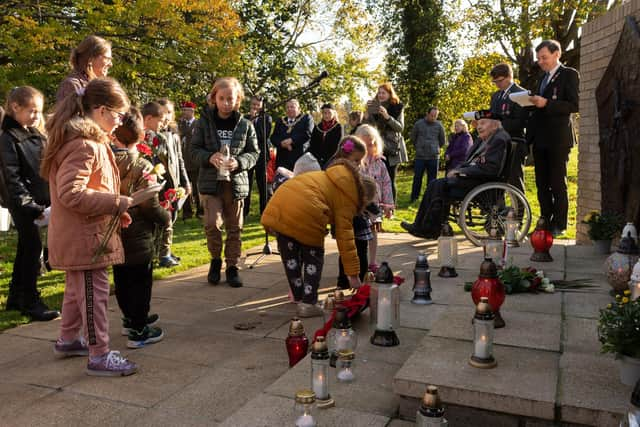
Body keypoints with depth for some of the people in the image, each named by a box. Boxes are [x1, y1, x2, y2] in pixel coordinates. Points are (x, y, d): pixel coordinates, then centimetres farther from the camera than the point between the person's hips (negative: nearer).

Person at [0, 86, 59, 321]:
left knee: (26, 247, 14)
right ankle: (30, 301, 4)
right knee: (33, 248, -7)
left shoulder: (36, 135, 14)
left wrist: (50, 197, 9)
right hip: (22, 204, -8)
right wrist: (29, 203, -20)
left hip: (38, 200, 8)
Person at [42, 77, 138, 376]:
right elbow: (71, 193, -29)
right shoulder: (84, 145, -21)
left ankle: (68, 340, 38)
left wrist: (114, 209, 9)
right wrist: (120, 203, -24)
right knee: (94, 293, -2)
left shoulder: (82, 140, 12)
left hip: (78, 235, 11)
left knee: (77, 289, 22)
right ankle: (99, 356, 8)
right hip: (85, 236, -11)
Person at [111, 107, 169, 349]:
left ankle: (131, 318, 37)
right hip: (137, 237, -6)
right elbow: (150, 205, -19)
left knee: (121, 279, 19)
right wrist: (166, 217, -2)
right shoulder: (141, 166, -18)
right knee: (140, 281, 5)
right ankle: (138, 331, 11)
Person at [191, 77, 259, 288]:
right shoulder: (204, 122, 0)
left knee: (234, 227, 6)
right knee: (212, 223, -12)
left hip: (236, 182, 1)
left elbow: (253, 153, 4)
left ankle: (232, 266, 21)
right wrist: (209, 157, -17)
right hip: (211, 182, -1)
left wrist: (238, 162, -16)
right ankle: (216, 259, 14)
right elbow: (194, 149, 3)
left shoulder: (245, 125, 2)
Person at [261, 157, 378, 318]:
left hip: (277, 206, 8)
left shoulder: (334, 179, 27)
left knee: (290, 256, 20)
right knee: (313, 256, 13)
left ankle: (299, 298, 34)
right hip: (303, 213, -7)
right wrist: (353, 274, 6)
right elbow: (344, 235, 2)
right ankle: (308, 303, 11)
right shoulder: (348, 196, 5)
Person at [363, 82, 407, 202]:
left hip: (392, 149, -2)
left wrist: (387, 116, -24)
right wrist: (367, 113, -13)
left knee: (390, 181, 0)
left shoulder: (397, 108, -1)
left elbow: (400, 127, -11)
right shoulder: (374, 107, 8)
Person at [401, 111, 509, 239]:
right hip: (471, 176, 10)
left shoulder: (499, 140, -12)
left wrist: (460, 171, -18)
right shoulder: (482, 140, 18)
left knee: (440, 185, -20)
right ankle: (420, 226, -5)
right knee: (436, 184, -3)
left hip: (482, 181, -10)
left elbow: (491, 169, -22)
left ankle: (430, 230, -12)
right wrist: (458, 170, 0)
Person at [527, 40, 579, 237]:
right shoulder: (543, 78, 20)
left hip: (558, 138, -7)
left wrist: (546, 103, -20)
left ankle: (559, 225, 4)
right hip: (540, 139, 7)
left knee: (557, 183, -3)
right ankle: (545, 222, 16)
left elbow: (574, 105, -13)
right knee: (542, 184, 9)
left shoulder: (569, 74, -3)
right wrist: (533, 104, 5)